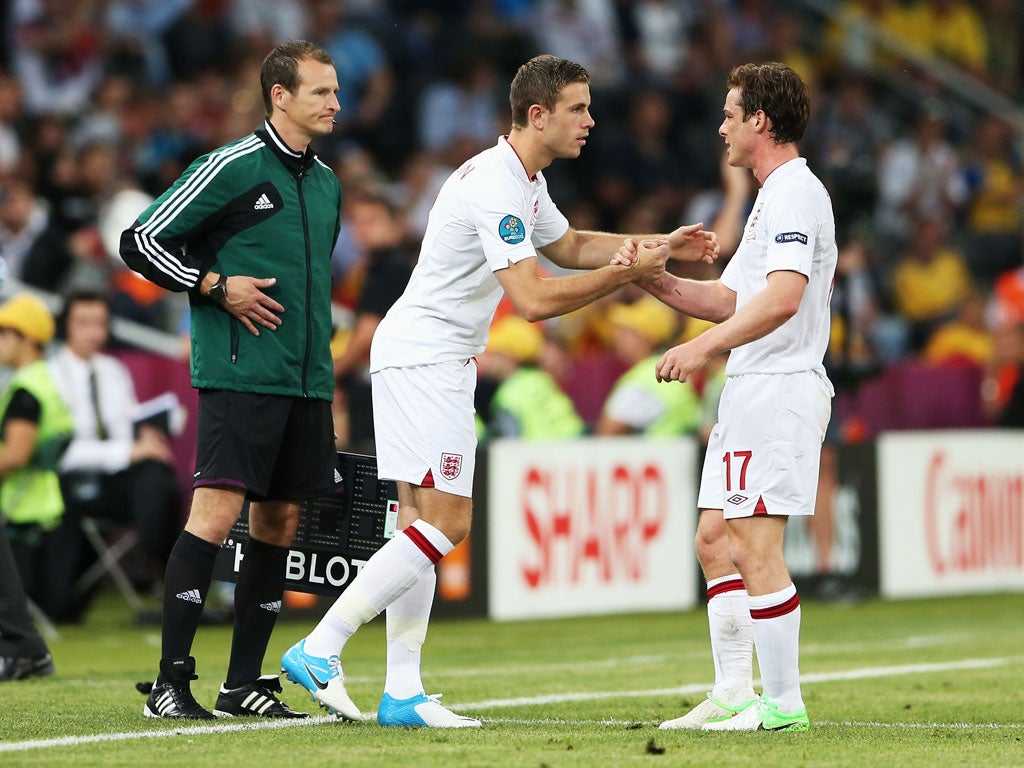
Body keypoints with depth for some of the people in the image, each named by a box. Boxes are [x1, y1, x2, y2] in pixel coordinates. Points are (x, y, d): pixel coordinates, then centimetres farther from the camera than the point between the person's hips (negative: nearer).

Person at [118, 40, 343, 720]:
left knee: (279, 522, 6)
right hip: (240, 376, -7)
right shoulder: (232, 166, -5)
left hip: (307, 383, 7)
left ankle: (244, 683, 12)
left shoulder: (328, 184, 17)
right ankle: (170, 682, -10)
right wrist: (215, 287, -11)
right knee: (217, 511, -13)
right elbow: (141, 242, -5)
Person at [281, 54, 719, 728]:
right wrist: (626, 273, -17)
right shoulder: (495, 187, -20)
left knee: (424, 525, 7)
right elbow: (534, 298, -25)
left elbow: (568, 245, 31)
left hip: (441, 363, 11)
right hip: (421, 360, -10)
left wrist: (661, 246, 20)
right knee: (445, 523, -14)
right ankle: (318, 651, -13)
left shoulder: (526, 183, 13)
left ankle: (403, 692, 6)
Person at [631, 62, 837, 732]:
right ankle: (734, 695, 13)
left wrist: (703, 347, -29)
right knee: (715, 538, 10)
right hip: (751, 392, 11)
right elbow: (729, 300, 24)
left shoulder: (795, 194, -12)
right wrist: (655, 279, 12)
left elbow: (783, 298, -26)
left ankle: (784, 703, -8)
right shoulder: (775, 198, 22)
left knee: (755, 546, -11)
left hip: (781, 390, -11)